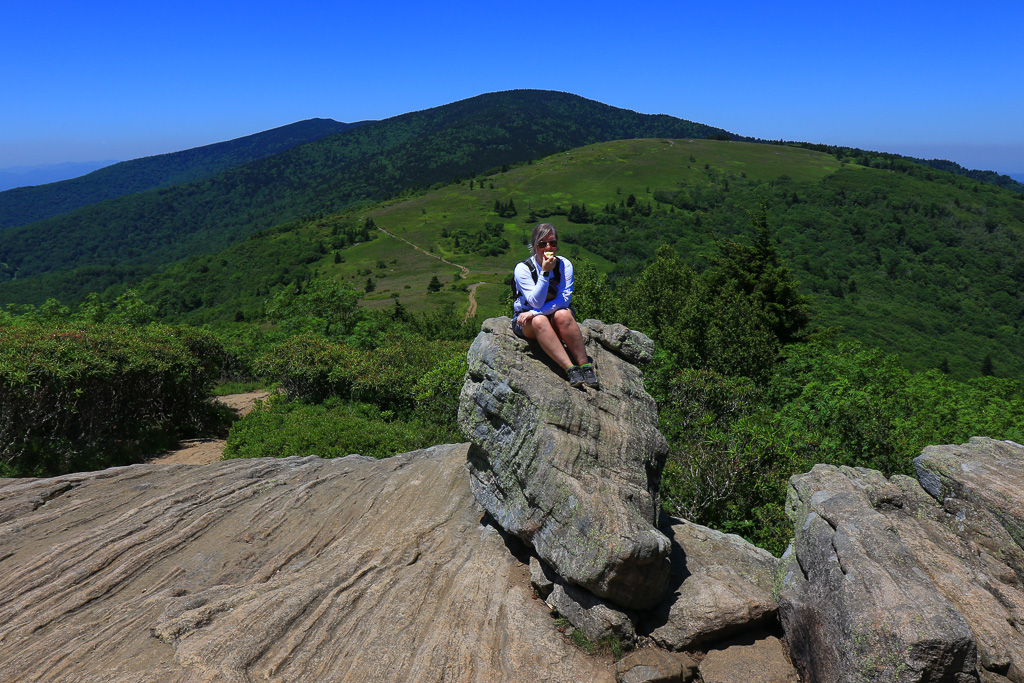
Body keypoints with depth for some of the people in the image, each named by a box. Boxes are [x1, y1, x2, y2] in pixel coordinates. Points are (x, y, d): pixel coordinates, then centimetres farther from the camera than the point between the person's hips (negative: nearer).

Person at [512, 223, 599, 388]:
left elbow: (565, 298, -16)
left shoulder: (564, 265, -7)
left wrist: (534, 312, -26)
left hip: (555, 320, 1)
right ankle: (570, 369, -40)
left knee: (563, 314, -33)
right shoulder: (523, 268, -14)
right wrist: (545, 272, -31)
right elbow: (536, 303, -23)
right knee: (539, 321, -36)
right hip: (526, 323, -1)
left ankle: (585, 366, -30)